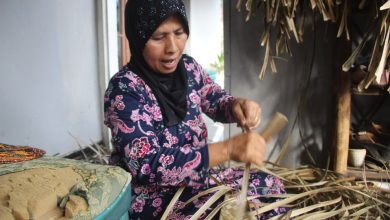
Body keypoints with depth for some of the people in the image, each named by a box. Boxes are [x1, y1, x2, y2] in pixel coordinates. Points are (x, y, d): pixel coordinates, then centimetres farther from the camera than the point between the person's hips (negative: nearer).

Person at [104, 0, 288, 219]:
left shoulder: (188, 67, -3)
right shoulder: (124, 89, -23)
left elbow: (216, 100, 12)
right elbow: (148, 166, -31)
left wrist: (238, 104, -14)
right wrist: (230, 148, -37)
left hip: (196, 178, 7)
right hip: (152, 198, -6)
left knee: (271, 185, 3)